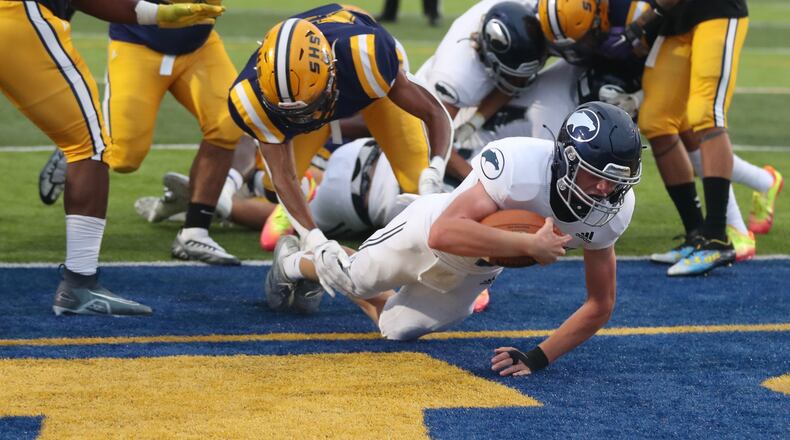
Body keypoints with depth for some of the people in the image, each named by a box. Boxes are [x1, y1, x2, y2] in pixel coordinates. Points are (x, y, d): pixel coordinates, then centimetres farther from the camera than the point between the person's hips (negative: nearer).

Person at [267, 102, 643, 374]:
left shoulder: (610, 210, -26)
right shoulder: (521, 164, -45)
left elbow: (600, 305, -17)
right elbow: (445, 234, -52)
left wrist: (538, 358, -25)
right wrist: (528, 245, -53)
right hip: (428, 232, -5)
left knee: (397, 329, 22)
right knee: (353, 278, 22)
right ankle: (296, 263, 57)